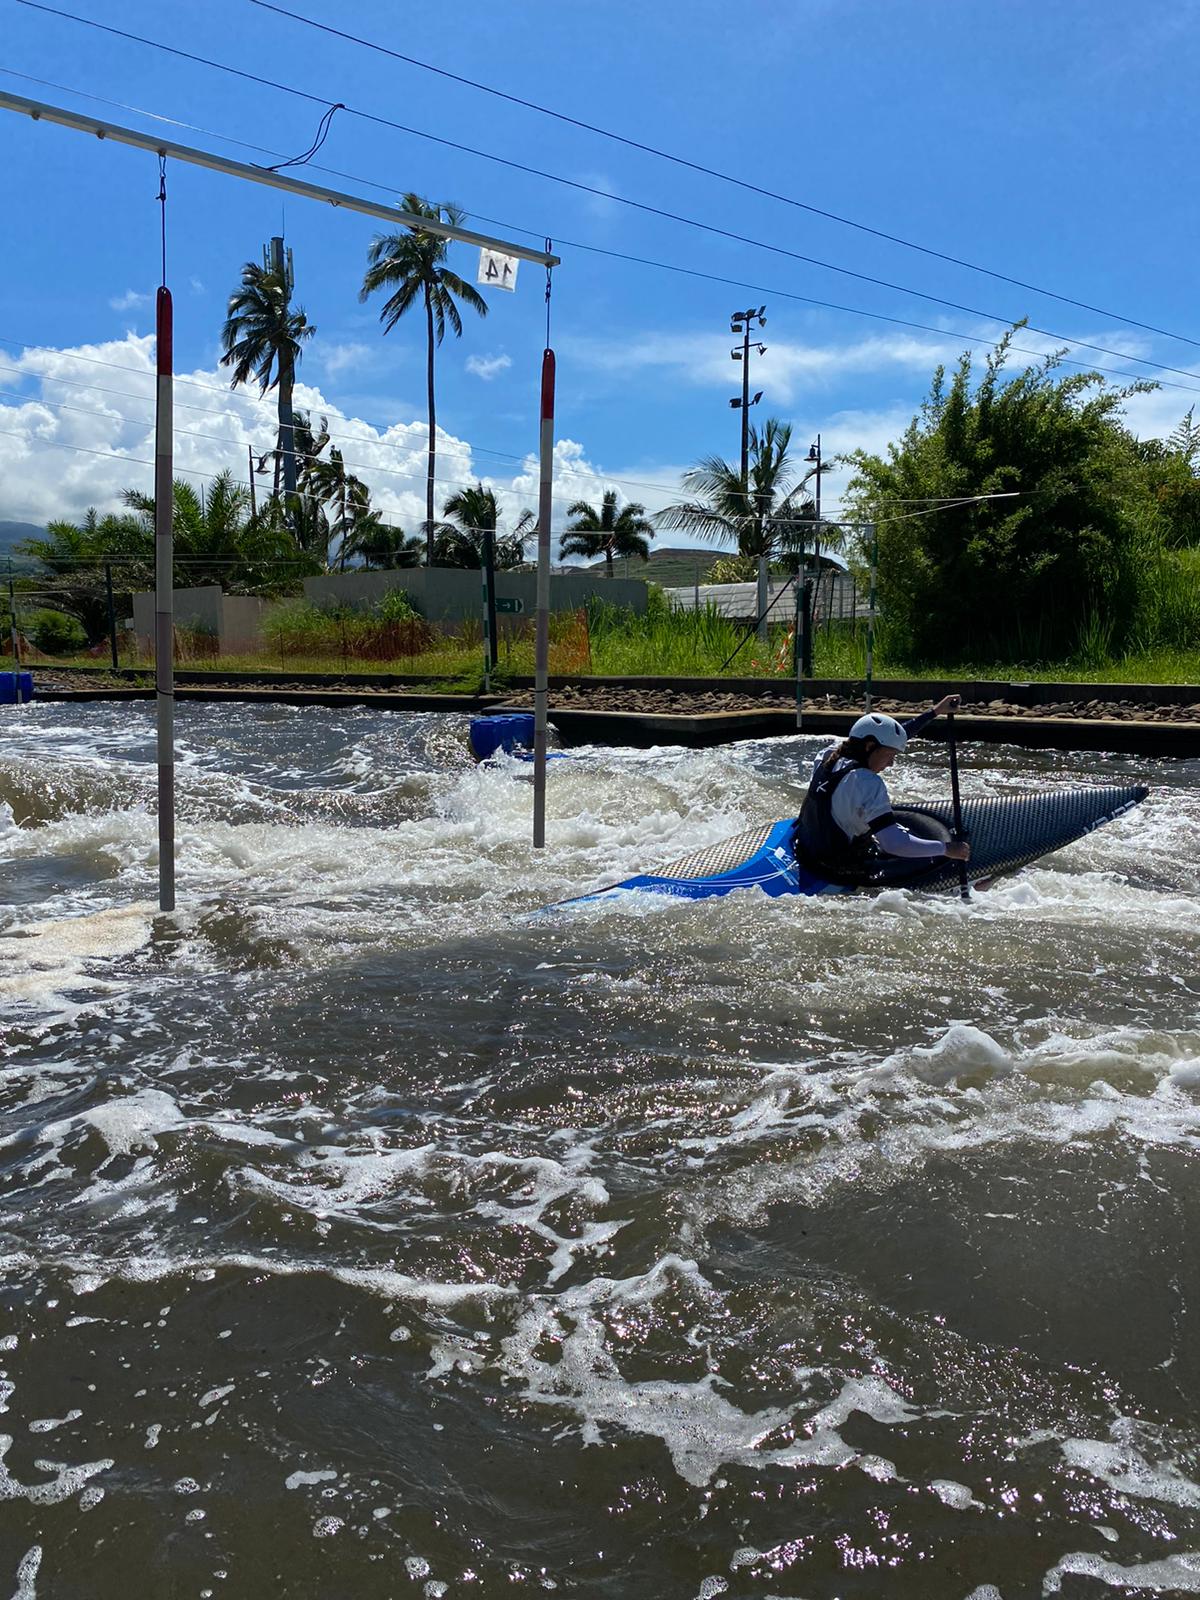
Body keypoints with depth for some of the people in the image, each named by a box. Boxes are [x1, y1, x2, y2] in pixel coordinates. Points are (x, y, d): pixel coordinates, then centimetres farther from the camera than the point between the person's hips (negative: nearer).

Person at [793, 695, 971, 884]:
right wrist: (946, 849, -24)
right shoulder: (866, 783, -27)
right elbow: (893, 843, -33)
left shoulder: (830, 755, -2)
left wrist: (936, 711, 13)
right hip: (840, 872, -9)